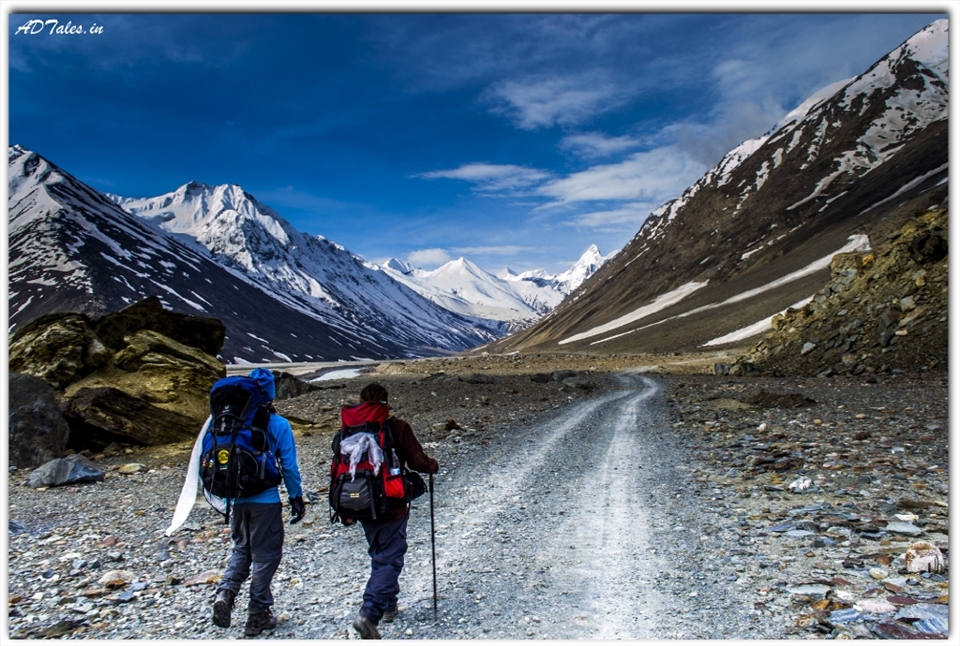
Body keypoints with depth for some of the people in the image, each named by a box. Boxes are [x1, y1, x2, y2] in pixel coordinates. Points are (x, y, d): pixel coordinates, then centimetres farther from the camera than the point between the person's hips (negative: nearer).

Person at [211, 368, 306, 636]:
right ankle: (257, 614, 15)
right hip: (266, 500, -4)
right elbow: (289, 466, -8)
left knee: (241, 549, 23)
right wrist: (297, 498, 3)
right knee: (265, 554, 9)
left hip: (238, 499, 4)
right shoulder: (278, 425, -11)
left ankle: (225, 592, 1)